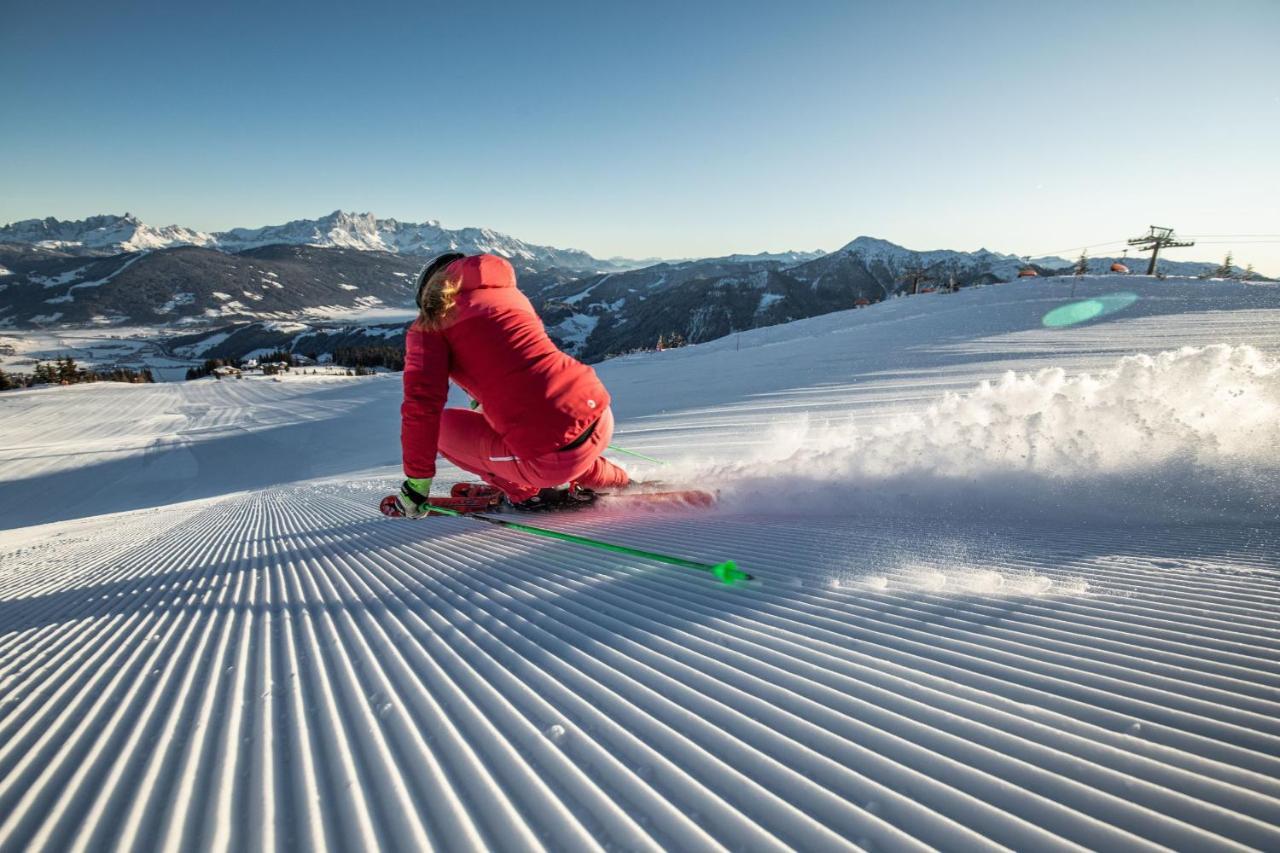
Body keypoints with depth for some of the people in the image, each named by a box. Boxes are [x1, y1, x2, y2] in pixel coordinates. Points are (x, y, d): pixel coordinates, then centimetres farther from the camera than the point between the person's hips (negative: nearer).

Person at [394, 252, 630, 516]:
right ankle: (616, 481, 34)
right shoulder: (508, 293, 23)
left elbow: (421, 406, -6)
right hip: (601, 419, 6)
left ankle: (528, 492, 17)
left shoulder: (428, 327, 6)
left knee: (442, 426, 16)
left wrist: (416, 481, 4)